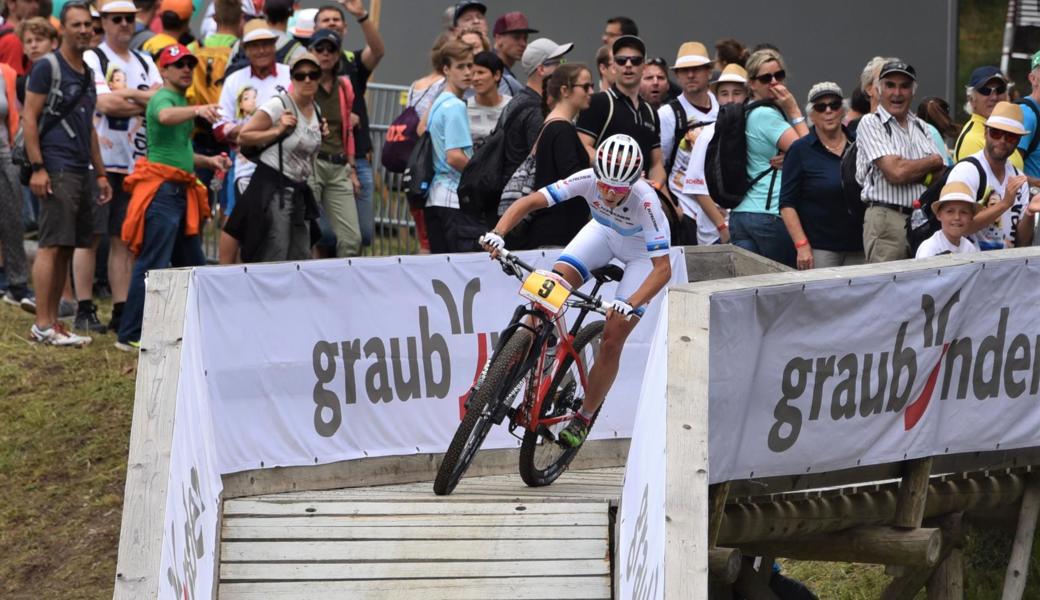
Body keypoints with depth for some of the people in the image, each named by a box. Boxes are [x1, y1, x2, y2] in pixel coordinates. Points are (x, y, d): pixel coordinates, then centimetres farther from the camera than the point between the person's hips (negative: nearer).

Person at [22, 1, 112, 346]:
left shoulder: (87, 74, 20)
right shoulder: (47, 68, -5)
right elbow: (29, 118, -9)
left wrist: (100, 173, 23)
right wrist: (37, 168, -17)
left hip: (80, 171, 8)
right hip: (56, 170, -8)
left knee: (67, 249, 7)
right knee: (52, 246, -11)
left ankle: (52, 322, 10)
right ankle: (42, 325, -12)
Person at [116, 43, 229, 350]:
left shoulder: (183, 103, 23)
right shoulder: (163, 98, -6)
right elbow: (166, 116, -33)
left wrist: (207, 161, 18)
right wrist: (197, 110, -50)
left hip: (182, 191, 10)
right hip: (162, 189, -10)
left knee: (192, 263, 12)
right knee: (153, 263, -12)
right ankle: (130, 335, -11)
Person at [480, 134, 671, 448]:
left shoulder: (645, 201, -40)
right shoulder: (589, 179, -32)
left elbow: (663, 268, -40)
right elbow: (530, 201, -30)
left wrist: (630, 305, -54)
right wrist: (498, 232, -46)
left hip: (642, 252, -3)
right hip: (603, 232, 3)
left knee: (612, 342, -7)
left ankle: (583, 419, 11)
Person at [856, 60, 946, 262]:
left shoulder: (920, 126, 19)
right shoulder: (871, 123, 0)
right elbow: (896, 173, -12)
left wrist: (912, 171, -8)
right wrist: (933, 162, 5)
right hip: (887, 218, -5)